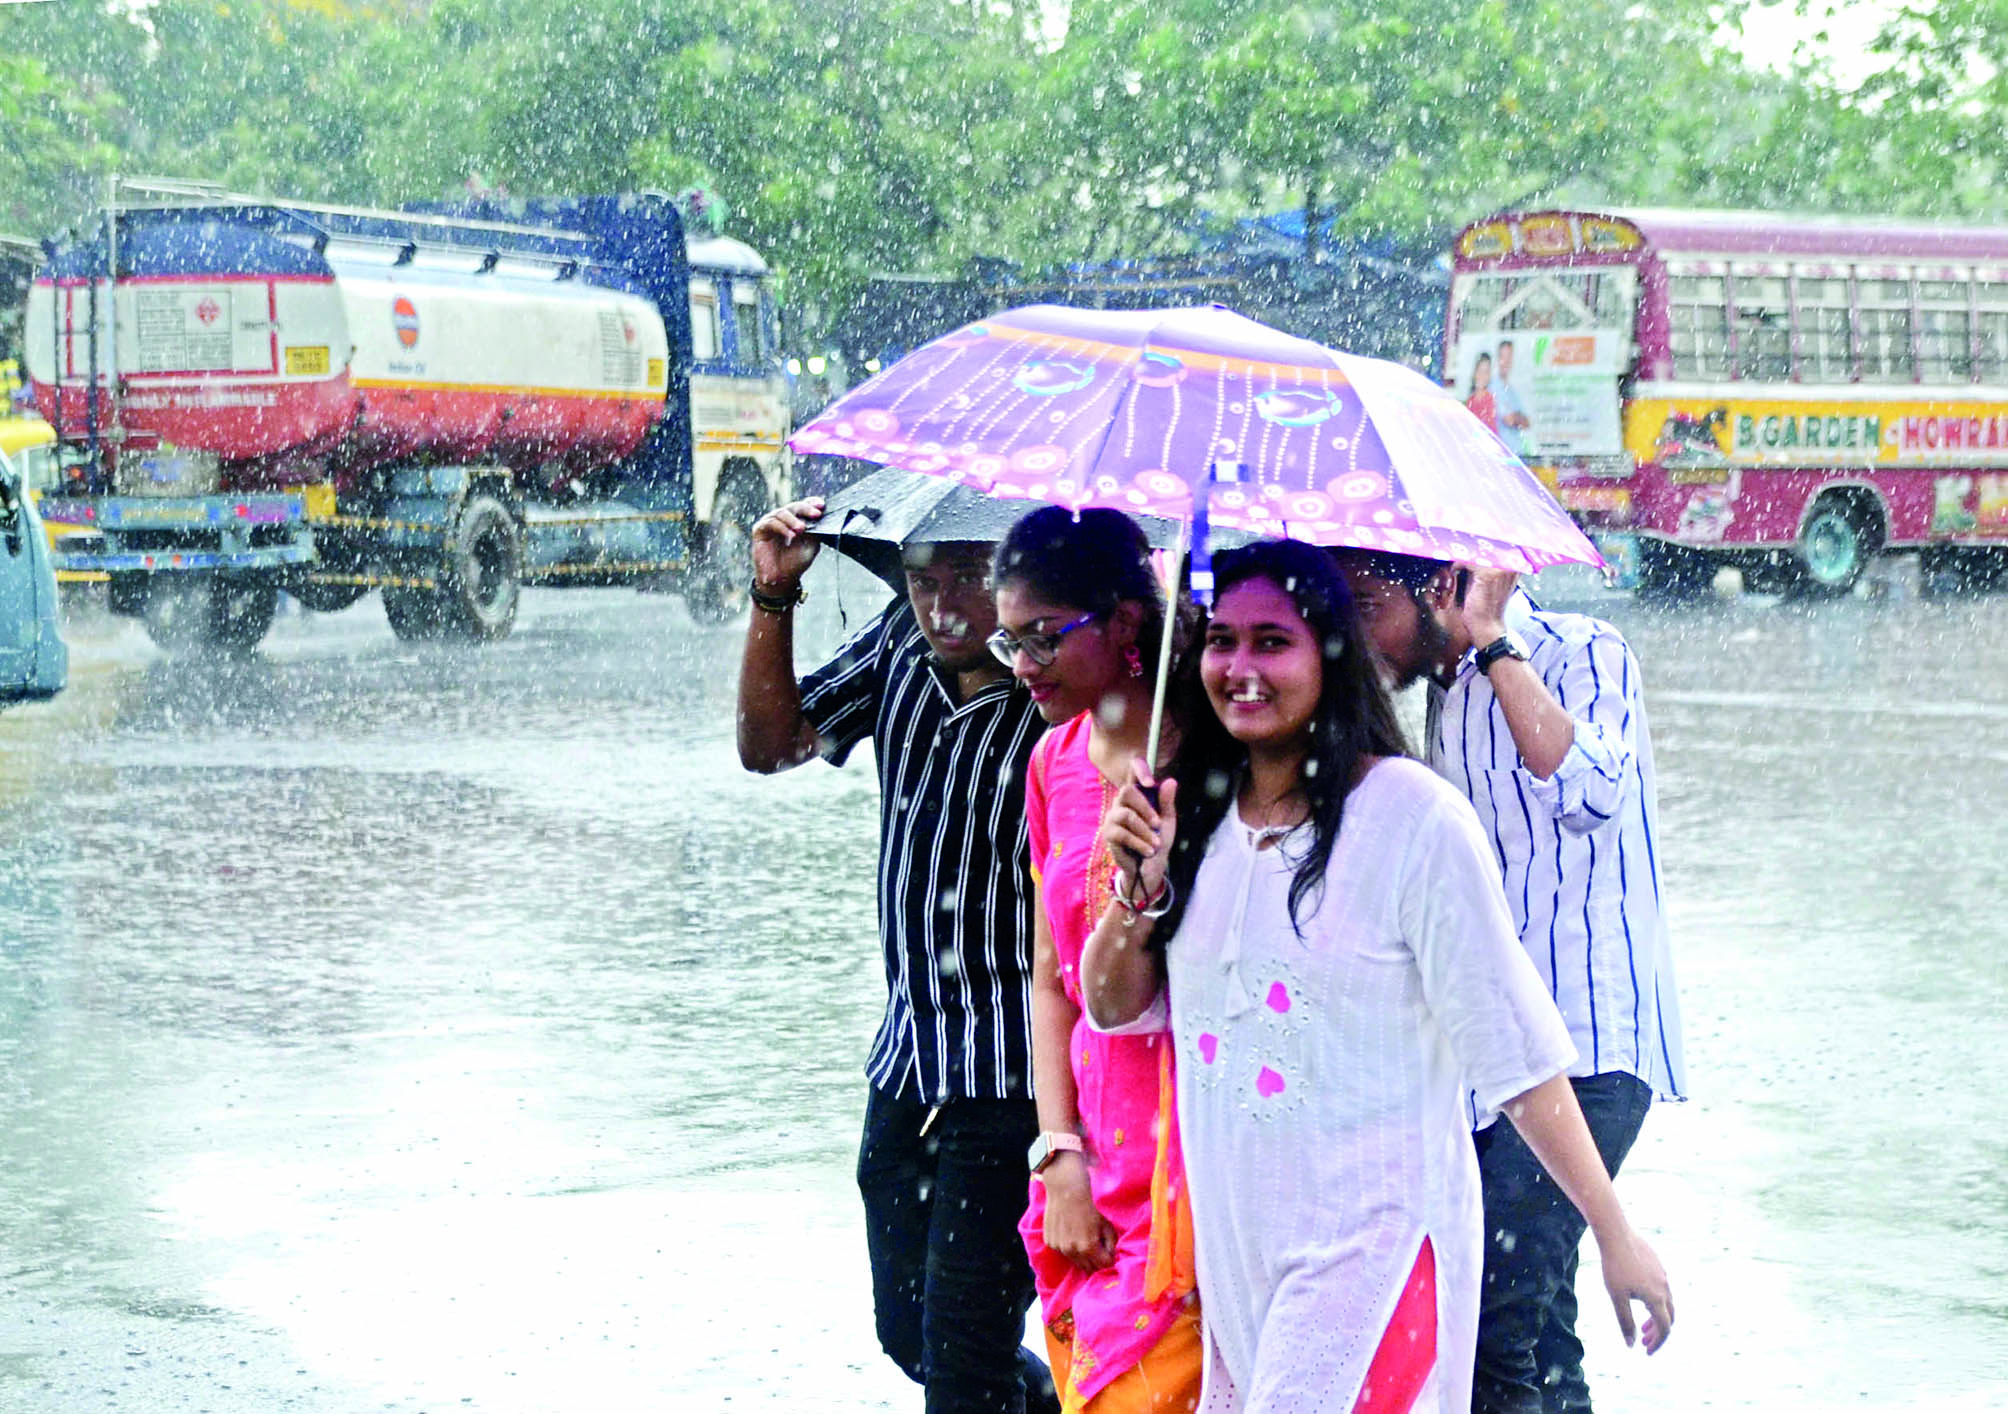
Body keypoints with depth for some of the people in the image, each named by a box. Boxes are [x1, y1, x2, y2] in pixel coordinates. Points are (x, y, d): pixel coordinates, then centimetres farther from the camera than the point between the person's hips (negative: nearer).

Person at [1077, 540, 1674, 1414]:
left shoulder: (1412, 817, -14)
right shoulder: (1197, 811, 6)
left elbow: (1515, 1053, -12)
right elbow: (1113, 1007, 12)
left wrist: (1615, 1234, -11)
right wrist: (1142, 889, -7)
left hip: (1374, 1244, -6)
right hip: (1234, 1243, 6)